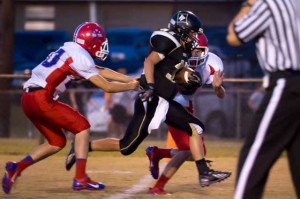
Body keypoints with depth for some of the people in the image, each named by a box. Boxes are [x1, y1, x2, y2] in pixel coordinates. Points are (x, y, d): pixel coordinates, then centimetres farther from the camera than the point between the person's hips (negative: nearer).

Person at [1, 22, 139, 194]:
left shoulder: (71, 50, 19)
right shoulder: (81, 57, -9)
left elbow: (102, 71, 22)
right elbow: (106, 86, -7)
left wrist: (132, 80, 19)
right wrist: (131, 86, 8)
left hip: (28, 100, 9)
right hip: (42, 98, -9)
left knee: (57, 142, 16)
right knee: (82, 126, -1)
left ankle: (16, 168, 9)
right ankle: (80, 178, -8)